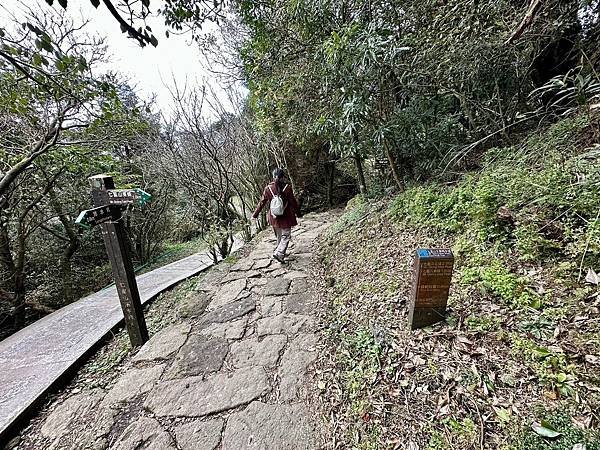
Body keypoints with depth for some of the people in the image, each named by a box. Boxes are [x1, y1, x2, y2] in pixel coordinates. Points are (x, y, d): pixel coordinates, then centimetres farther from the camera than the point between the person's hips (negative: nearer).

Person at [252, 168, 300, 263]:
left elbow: (262, 202, 0)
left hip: (274, 217, 4)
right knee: (286, 236, 4)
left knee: (279, 236, 21)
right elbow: (293, 202, -6)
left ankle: (280, 251, 34)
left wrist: (255, 214, 10)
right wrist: (297, 213, 7)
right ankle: (279, 253, -11)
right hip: (286, 216, -4)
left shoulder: (268, 188, -3)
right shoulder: (287, 187, -11)